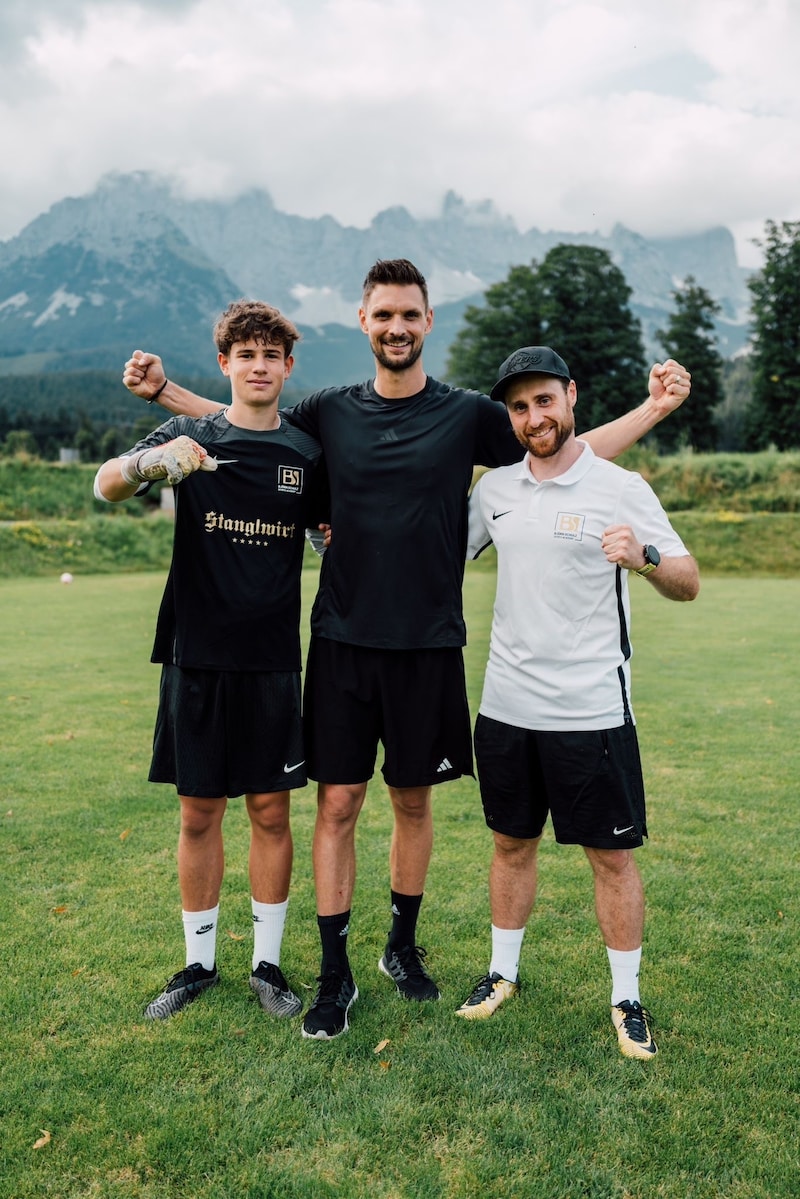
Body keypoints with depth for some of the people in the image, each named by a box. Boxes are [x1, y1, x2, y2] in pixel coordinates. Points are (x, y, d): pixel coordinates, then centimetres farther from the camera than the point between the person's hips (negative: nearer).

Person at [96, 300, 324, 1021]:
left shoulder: (306, 452, 5)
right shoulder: (190, 436, 1)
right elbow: (105, 487, -12)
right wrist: (150, 461, -33)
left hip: (272, 660, 1)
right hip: (197, 656, 0)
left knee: (271, 811, 7)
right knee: (199, 812, 9)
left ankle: (268, 963, 23)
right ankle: (200, 963, 26)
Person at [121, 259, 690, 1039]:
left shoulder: (468, 414, 1)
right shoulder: (332, 412, 4)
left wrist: (653, 410, -1)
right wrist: (164, 390, 10)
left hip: (427, 644, 0)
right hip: (343, 640, 1)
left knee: (413, 801, 12)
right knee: (338, 804, 2)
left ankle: (404, 946, 34)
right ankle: (335, 975, 18)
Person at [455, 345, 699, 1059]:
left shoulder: (621, 487, -6)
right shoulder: (494, 489, 6)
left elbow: (688, 583, -5)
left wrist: (644, 558, -26)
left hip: (592, 710, -3)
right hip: (506, 706, 4)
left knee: (612, 855, 7)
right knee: (512, 843, 17)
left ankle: (627, 998, 25)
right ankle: (504, 972, 35)